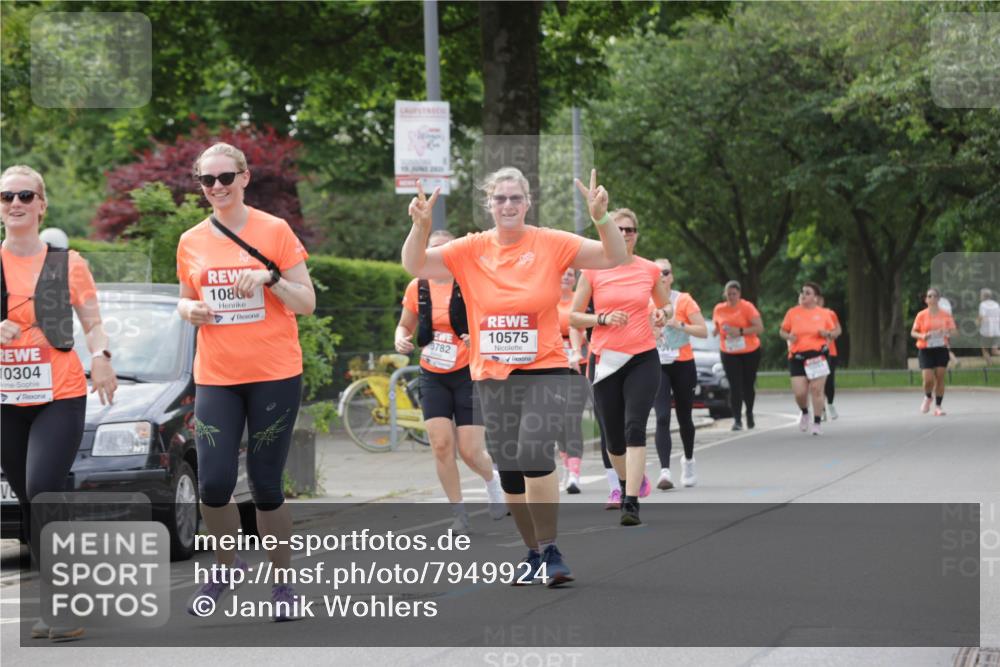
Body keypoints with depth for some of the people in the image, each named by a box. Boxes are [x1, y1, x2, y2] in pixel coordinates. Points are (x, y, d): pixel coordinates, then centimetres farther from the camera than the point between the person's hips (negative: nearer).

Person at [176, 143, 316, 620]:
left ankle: (283, 581, 16)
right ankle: (227, 565, 18)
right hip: (215, 378, 3)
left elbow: (307, 304, -1)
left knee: (266, 485, 0)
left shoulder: (275, 231, -3)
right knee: (213, 483, -8)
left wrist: (270, 277, -19)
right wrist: (189, 309, -4)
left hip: (274, 375, -2)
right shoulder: (191, 242, 7)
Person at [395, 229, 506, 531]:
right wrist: (401, 339, -8)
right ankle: (459, 514, 3)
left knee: (470, 451, -7)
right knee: (441, 445, -11)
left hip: (468, 373, -3)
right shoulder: (417, 288, 2)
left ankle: (493, 480, 29)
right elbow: (405, 325, 15)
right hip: (433, 376, 3)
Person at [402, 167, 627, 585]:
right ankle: (534, 552, 26)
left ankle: (550, 551, -13)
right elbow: (415, 266, 0)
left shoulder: (551, 244, -3)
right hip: (491, 375, 4)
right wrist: (421, 225, -17)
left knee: (534, 454, -23)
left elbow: (615, 258, -6)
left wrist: (601, 218, -22)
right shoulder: (470, 250, 3)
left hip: (545, 370, -4)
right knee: (508, 470, 9)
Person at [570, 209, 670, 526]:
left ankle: (631, 502, -21)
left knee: (634, 427, -17)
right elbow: (573, 316, 4)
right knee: (613, 436, 8)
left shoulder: (650, 270, 4)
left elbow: (666, 305, 20)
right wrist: (603, 318, -13)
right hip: (606, 361, 1)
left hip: (643, 359, -1)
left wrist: (663, 313, -3)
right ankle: (625, 484, 38)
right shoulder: (593, 270, 0)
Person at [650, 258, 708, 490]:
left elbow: (703, 331, -7)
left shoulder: (684, 300, -3)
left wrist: (678, 324, -20)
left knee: (684, 418, 12)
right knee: (662, 418, -15)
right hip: (656, 366, 0)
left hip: (682, 365, 0)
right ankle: (665, 471, -22)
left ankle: (688, 460, 39)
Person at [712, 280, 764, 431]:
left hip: (750, 352, -2)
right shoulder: (719, 309, 3)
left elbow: (759, 328, -16)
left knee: (748, 385, 9)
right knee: (735, 386, -10)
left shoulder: (747, 307, -10)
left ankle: (749, 413, 35)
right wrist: (717, 331, -1)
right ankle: (737, 419, -11)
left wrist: (740, 331, -24)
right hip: (729, 354, 2)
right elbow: (716, 327, 22)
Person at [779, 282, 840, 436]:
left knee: (817, 389, -6)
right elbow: (782, 331, 14)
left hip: (818, 355, -1)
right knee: (799, 392, -7)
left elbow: (835, 331, 14)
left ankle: (817, 423, 4)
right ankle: (805, 413, 25)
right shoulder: (792, 312, 5)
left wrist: (828, 333, -9)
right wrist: (788, 336, -9)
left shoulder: (823, 313, 5)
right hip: (797, 357, 1)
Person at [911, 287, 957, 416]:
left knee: (940, 378, -2)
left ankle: (938, 406, 10)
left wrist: (948, 333, -16)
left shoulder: (945, 315, 3)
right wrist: (922, 336, -17)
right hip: (925, 350, -1)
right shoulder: (921, 315, 0)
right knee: (928, 379, -10)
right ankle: (927, 397, 22)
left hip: (941, 349, 1)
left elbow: (953, 330, 7)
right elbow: (913, 332, 4)